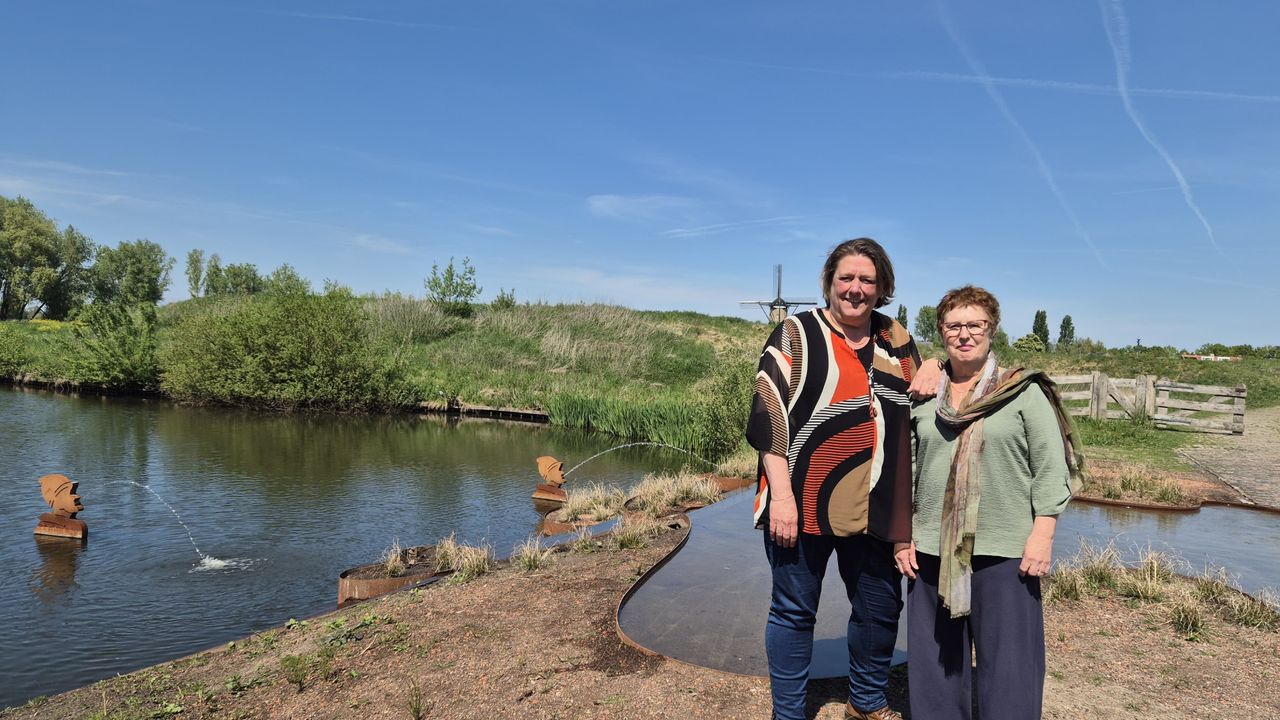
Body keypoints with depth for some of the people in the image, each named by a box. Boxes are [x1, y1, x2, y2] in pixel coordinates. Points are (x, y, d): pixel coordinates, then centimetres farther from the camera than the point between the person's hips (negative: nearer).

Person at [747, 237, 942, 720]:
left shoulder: (895, 339, 11)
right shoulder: (796, 334, -2)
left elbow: (913, 405, 25)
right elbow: (768, 414, -10)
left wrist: (933, 368, 1)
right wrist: (781, 495, -17)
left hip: (872, 509, 5)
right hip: (802, 503, -4)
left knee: (881, 608, 15)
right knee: (794, 611, 5)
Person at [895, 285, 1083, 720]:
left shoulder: (1025, 393, 0)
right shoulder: (922, 398, 8)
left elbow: (1050, 468, -3)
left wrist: (1042, 536, -10)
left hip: (1005, 551, -3)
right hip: (932, 549, 4)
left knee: (1008, 660, 3)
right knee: (935, 659, 11)